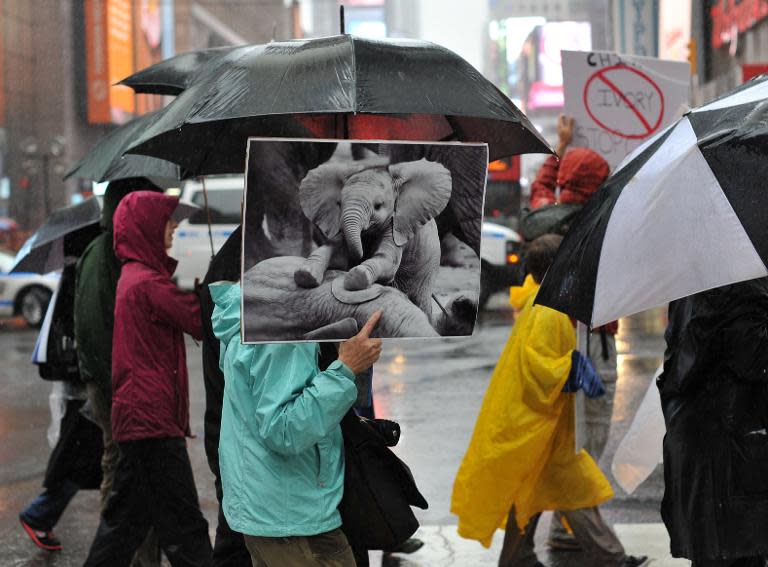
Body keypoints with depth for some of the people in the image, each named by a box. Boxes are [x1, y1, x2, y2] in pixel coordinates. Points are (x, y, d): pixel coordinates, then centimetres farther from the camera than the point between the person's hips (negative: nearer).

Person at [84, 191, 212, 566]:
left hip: (134, 418, 10)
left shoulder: (133, 276, 16)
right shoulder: (149, 282, -15)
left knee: (128, 516, 17)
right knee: (183, 526, -6)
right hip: (153, 418, -10)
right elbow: (206, 324, -13)